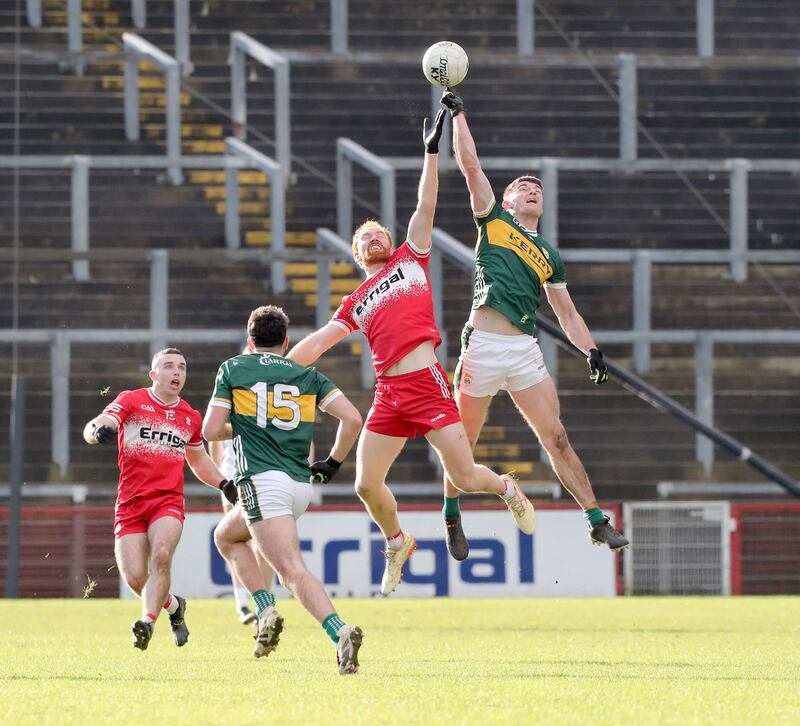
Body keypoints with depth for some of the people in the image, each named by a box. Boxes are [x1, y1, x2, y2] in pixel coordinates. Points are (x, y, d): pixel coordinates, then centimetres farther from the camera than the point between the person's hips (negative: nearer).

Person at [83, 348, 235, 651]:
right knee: (134, 577, -9)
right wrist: (98, 431, -40)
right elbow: (93, 427, -15)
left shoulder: (191, 417, 13)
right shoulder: (131, 401, 0)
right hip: (130, 504, -1)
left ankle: (148, 621, -28)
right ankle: (172, 605, 21)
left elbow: (199, 461, 30)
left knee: (161, 555, -28)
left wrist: (224, 484, 13)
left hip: (168, 500, 1)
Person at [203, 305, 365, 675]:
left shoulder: (233, 368, 7)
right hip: (301, 486, 6)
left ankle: (340, 631, -31)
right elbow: (352, 418, 2)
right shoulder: (309, 375, 15)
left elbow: (211, 431, 3)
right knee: (226, 536, 24)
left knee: (294, 571, -11)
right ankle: (266, 611, 8)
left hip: (262, 481, -6)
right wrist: (333, 462, 16)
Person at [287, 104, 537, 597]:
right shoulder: (355, 303, 20)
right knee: (367, 485, -2)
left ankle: (507, 489, 24)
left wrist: (432, 152, 2)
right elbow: (317, 343, 17)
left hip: (427, 384, -4)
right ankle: (397, 543, 25)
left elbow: (426, 206, 8)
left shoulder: (411, 259, 13)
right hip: (389, 394, 4)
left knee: (465, 478, -10)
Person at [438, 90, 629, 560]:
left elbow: (568, 314, 21)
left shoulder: (550, 257, 20)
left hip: (525, 350, 3)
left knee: (556, 438, -3)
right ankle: (452, 517, 24)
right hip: (483, 343, -3)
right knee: (462, 442, 3)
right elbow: (469, 164, 5)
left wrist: (592, 350, 6)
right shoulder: (493, 219, 12)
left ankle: (597, 522, -3)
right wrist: (458, 114, 6)